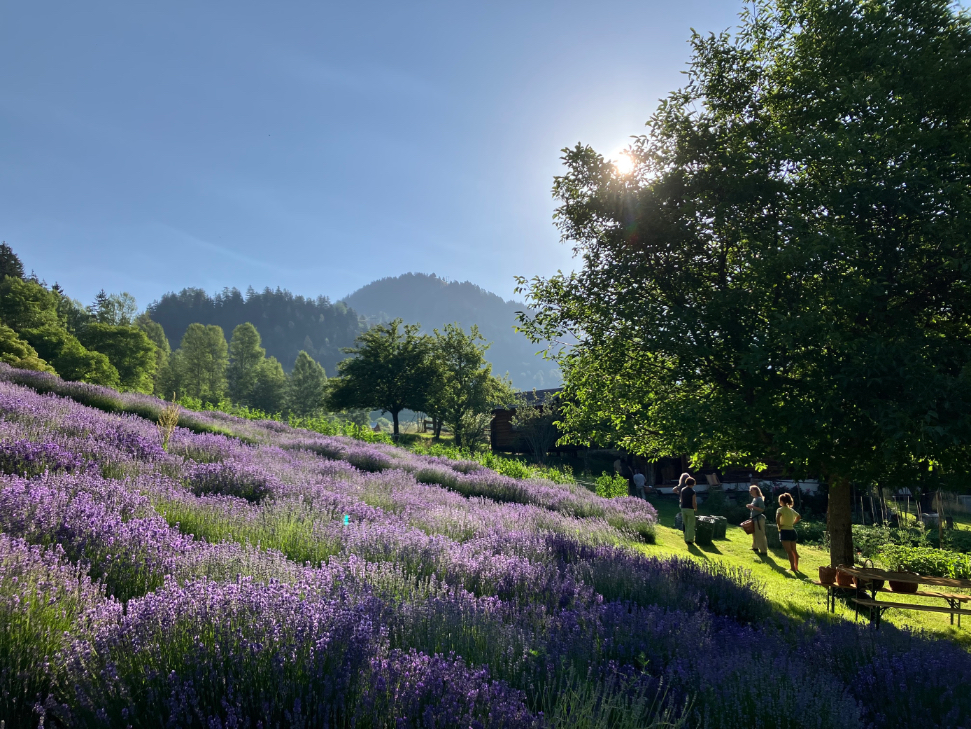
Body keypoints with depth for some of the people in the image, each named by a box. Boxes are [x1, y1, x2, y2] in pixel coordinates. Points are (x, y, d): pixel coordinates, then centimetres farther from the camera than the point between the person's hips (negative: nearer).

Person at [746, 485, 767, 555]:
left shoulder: (759, 499, -13)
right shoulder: (754, 499, 14)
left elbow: (762, 509, -21)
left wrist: (752, 506, -23)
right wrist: (750, 507, 5)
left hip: (759, 519, -10)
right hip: (754, 519, 10)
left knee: (760, 535, -8)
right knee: (754, 534, 20)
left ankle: (764, 551, -5)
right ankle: (755, 547, 35)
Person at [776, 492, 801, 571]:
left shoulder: (781, 509, -9)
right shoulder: (791, 510, 13)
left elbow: (777, 517, -29)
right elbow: (799, 517, 28)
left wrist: (779, 525, -16)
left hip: (785, 531, -7)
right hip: (792, 530, 7)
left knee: (789, 551, -8)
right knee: (794, 551, 14)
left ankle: (792, 568, -10)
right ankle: (796, 567, 21)